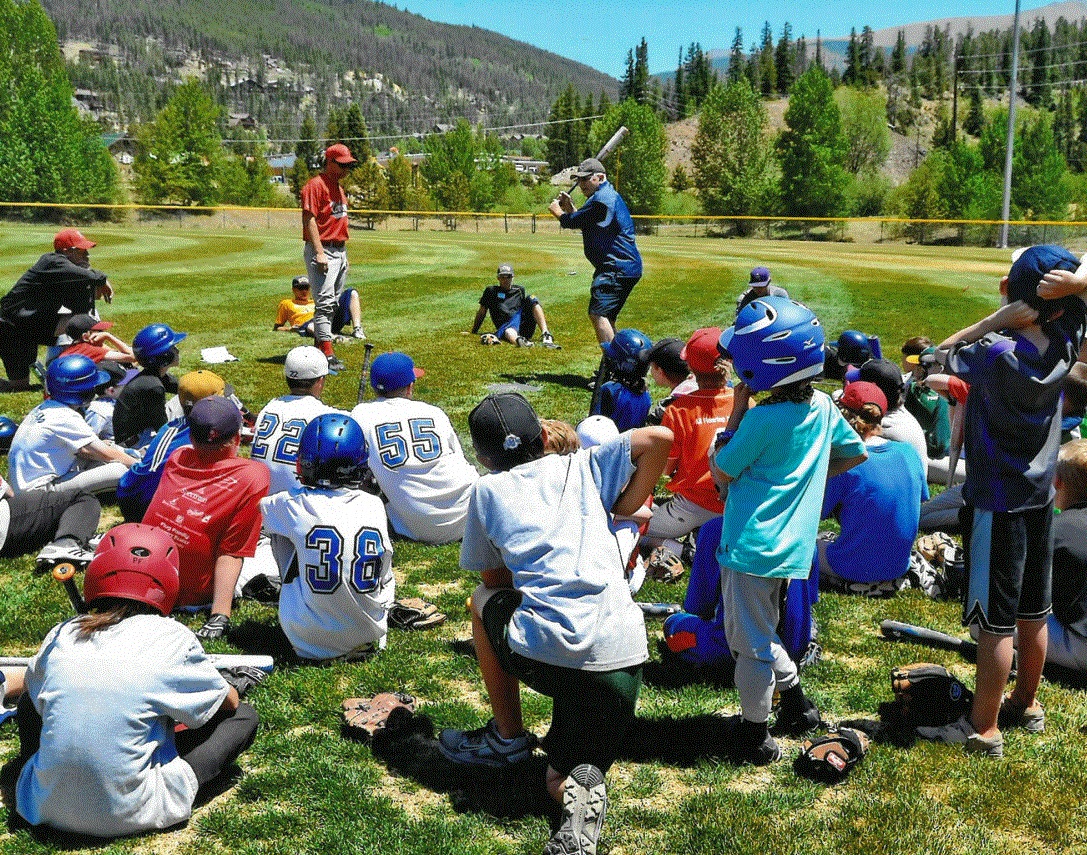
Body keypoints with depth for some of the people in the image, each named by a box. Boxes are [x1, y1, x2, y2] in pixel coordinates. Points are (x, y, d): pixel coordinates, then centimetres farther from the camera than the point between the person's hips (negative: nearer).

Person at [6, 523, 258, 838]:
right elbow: (228, 702, 7)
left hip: (46, 808, 3)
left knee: (30, 703, 31)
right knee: (244, 717, 6)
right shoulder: (172, 638, -9)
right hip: (126, 815, -3)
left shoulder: (61, 635, 1)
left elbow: (35, 687, 24)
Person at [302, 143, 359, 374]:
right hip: (322, 250, -9)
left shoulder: (339, 188, 19)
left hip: (340, 251, 9)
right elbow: (309, 219, -17)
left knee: (331, 304, 11)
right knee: (324, 303, -13)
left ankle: (319, 348, 19)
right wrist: (319, 253, -24)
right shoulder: (315, 185, -9)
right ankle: (327, 354, -17)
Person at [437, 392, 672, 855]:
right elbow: (659, 438, 6)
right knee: (564, 778, 24)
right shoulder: (580, 466, 16)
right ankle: (581, 789, -13)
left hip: (544, 655, -2)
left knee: (484, 601, 31)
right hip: (623, 658, 3)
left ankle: (508, 737, 33)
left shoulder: (487, 490, 13)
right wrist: (623, 510, 17)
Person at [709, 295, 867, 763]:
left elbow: (720, 472, -10)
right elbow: (856, 453, 16)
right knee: (761, 633, 26)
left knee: (750, 642, 5)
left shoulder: (761, 420, -22)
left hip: (751, 545, -8)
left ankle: (754, 736, 17)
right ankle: (795, 703, 36)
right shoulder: (823, 407, 1)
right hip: (790, 544, 8)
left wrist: (737, 410, -9)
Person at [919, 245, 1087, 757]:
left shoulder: (997, 355, -23)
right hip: (1040, 497, 7)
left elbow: (944, 352, -5)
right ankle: (1026, 703, 35)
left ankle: (984, 729, 10)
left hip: (996, 503, -6)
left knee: (996, 621, 0)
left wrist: (996, 321, -11)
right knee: (1033, 612, 18)